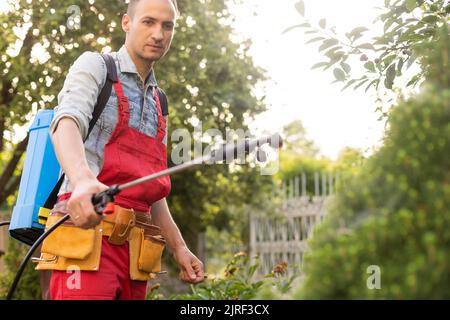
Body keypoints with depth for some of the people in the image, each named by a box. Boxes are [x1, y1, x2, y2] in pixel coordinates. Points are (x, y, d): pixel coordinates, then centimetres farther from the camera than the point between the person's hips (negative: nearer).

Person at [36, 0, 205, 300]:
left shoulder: (158, 105, 23)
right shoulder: (94, 66, 4)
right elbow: (66, 124, -18)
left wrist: (179, 246, 16)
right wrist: (84, 180, -38)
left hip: (133, 249, 7)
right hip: (88, 231, -7)